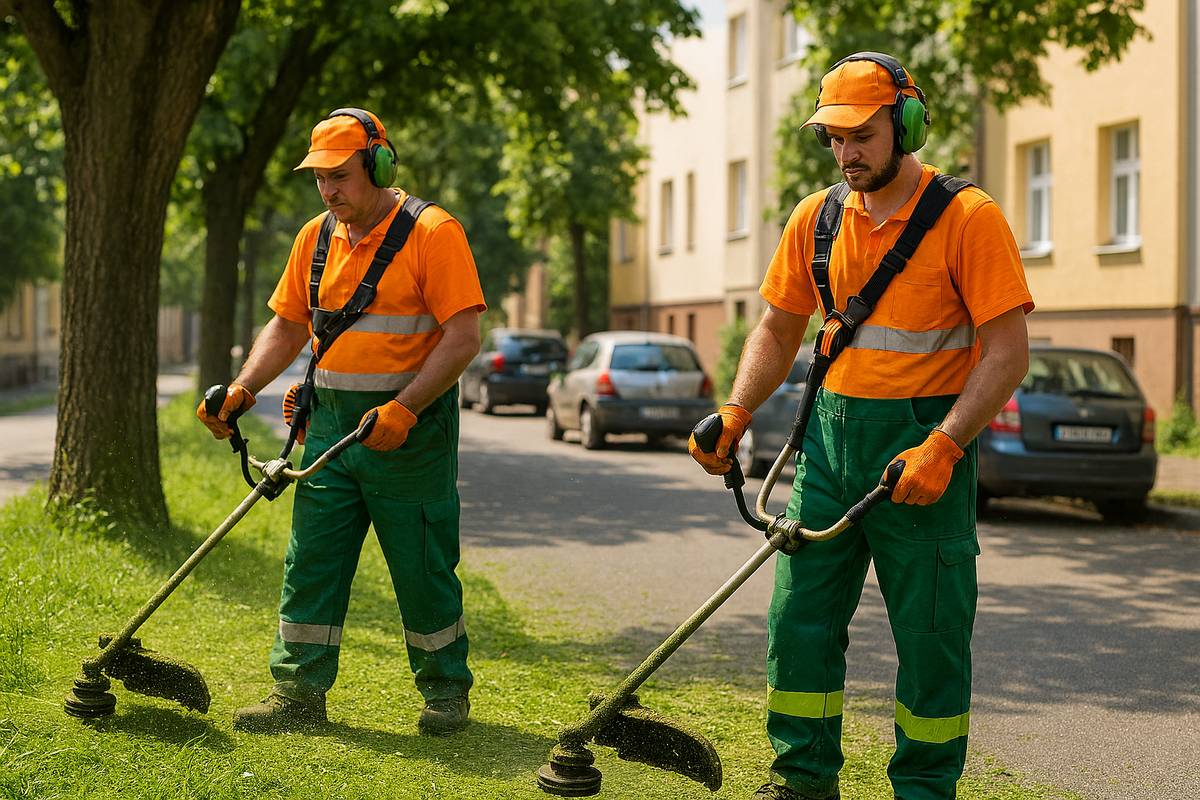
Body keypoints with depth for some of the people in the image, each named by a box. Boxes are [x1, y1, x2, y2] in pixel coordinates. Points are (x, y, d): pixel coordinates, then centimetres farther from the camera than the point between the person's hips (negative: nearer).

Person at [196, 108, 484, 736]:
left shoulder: (432, 232, -10)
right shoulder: (315, 238, 10)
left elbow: (464, 336, -15)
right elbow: (286, 326, 16)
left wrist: (404, 409, -22)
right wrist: (242, 390, 0)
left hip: (410, 431, -6)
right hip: (330, 425, 6)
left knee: (424, 570, 3)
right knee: (310, 563, 3)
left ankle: (445, 693, 19)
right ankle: (299, 691, 11)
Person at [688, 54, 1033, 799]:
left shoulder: (968, 218, -9)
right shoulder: (817, 218, 8)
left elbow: (1008, 351, -12)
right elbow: (778, 330, 17)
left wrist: (943, 446, -21)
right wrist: (735, 415, 2)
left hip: (924, 445, -5)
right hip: (831, 437, 5)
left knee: (930, 635, 2)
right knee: (801, 617, 7)